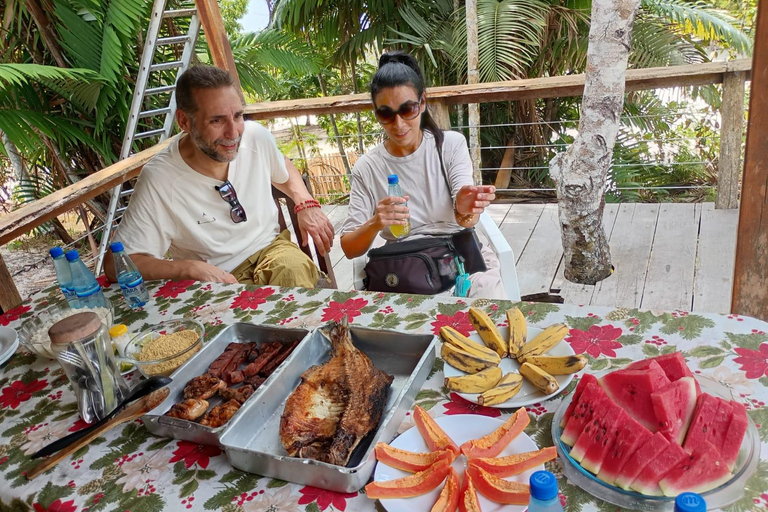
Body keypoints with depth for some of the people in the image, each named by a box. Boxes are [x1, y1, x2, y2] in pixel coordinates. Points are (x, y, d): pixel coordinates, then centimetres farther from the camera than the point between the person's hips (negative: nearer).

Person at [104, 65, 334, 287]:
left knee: (294, 269, -29)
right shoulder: (159, 179, -21)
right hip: (219, 280, -3)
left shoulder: (257, 135, -7)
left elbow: (284, 171, 18)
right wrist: (192, 268, -29)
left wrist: (306, 205, -1)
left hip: (271, 247, 4)